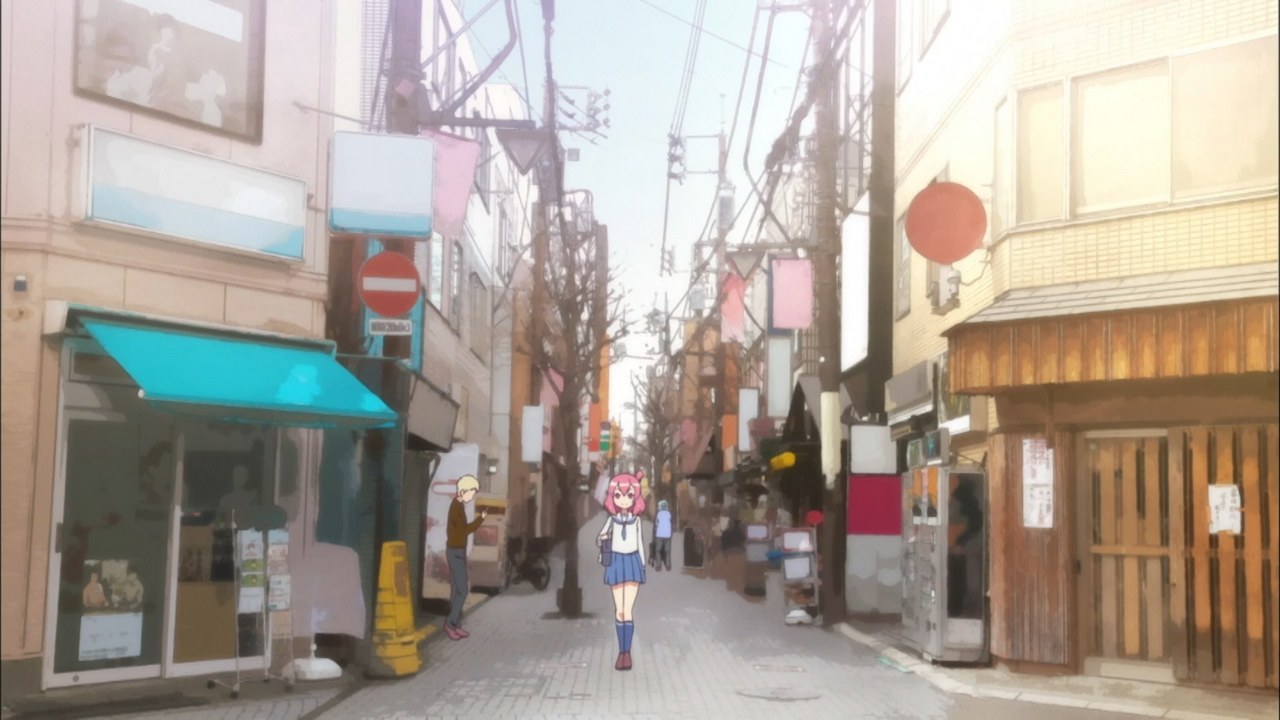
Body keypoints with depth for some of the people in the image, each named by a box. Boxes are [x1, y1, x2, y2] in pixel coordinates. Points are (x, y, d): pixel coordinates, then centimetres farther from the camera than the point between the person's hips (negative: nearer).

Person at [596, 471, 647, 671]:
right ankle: (622, 653, 12)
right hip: (616, 563, 1)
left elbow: (640, 544, 6)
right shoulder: (612, 519, 1)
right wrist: (601, 539, -20)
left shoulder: (636, 520, 1)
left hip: (633, 563, -1)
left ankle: (627, 653, -2)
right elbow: (600, 539, 4)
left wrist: (642, 567, 5)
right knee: (619, 610, 5)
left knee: (628, 610, -6)